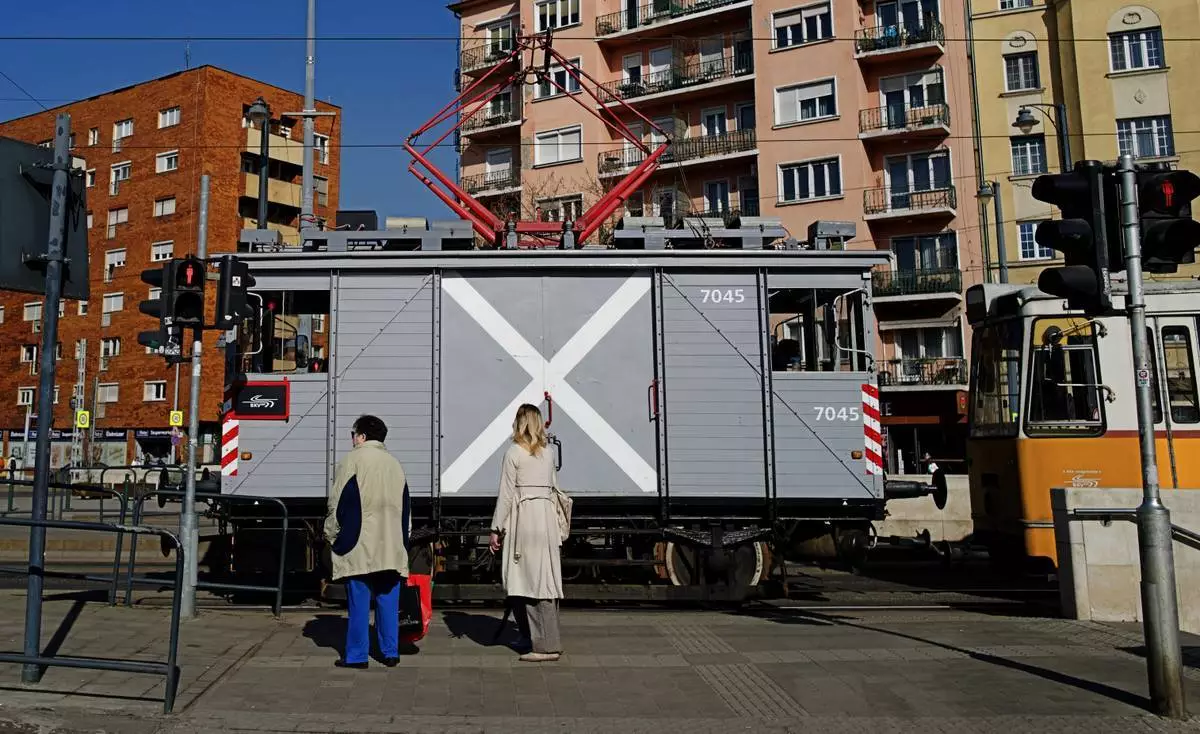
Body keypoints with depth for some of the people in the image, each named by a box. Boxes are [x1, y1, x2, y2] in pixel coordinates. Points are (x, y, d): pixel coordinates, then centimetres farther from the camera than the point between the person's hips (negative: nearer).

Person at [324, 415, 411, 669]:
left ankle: (356, 655, 5)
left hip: (359, 545, -5)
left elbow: (337, 504, -5)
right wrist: (403, 540, 23)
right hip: (391, 546, 5)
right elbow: (405, 508, 18)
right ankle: (390, 652, 13)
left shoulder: (352, 460, -4)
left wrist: (331, 535, 6)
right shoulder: (395, 464, 15)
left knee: (359, 601, 0)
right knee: (388, 600, 9)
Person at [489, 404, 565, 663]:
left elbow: (506, 494, -7)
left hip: (525, 518, -6)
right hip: (547, 516, 6)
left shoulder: (514, 453, -5)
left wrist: (496, 528, -2)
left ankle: (547, 646, -3)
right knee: (546, 580, 10)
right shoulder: (547, 454, 12)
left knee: (532, 581, -4)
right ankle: (545, 639, 19)